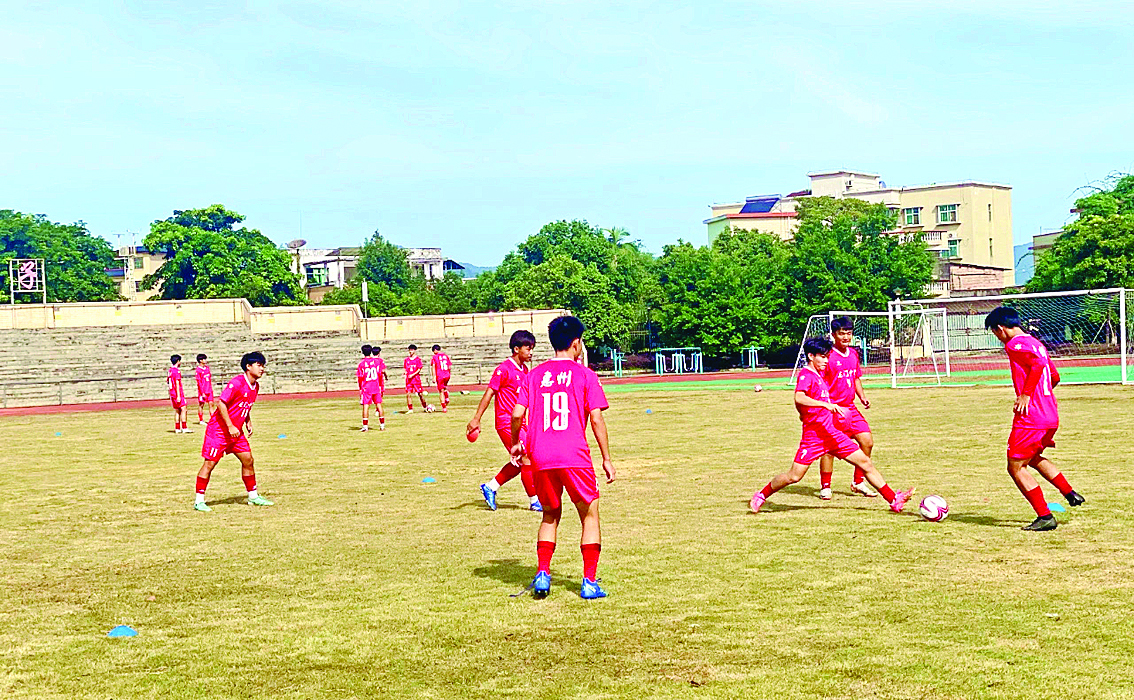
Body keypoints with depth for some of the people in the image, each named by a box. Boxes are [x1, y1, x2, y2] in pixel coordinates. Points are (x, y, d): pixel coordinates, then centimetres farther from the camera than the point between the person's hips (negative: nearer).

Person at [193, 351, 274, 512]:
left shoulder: (255, 386, 7)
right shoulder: (237, 383, -20)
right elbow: (221, 403, -22)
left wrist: (248, 422, 10)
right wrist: (230, 426, -23)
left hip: (236, 431, 8)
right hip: (219, 429, -8)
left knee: (248, 461, 7)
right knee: (210, 463, -5)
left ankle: (253, 496, 19)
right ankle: (199, 501, 1)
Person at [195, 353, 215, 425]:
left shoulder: (207, 368, 10)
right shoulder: (198, 370, -10)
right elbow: (199, 382, -12)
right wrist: (202, 393, -14)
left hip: (209, 390, 6)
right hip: (202, 391, -6)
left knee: (211, 404, 3)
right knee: (201, 405, 3)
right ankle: (201, 420, 9)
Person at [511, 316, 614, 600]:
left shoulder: (534, 375, 9)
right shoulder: (584, 375, 0)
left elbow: (517, 414, 2)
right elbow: (596, 419, -4)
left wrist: (516, 443, 19)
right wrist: (607, 458, 2)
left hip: (540, 458, 3)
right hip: (574, 456, -3)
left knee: (550, 516, 20)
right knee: (590, 516, 10)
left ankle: (543, 574, 6)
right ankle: (590, 581, 5)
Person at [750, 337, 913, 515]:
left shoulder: (819, 374, 15)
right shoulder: (806, 375, -12)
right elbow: (799, 398, -31)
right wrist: (826, 405, -38)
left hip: (831, 433, 8)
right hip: (814, 434, -8)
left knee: (865, 462, 4)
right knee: (794, 476, -7)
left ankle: (894, 500, 9)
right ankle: (761, 495, 15)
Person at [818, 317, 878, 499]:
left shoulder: (853, 354, 10)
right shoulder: (829, 357, -12)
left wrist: (862, 396, 10)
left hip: (849, 407, 7)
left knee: (867, 441, 2)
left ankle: (858, 482, 16)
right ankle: (825, 487, 10)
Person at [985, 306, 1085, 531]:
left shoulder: (1015, 344, -10)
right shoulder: (1035, 343, 17)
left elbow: (1039, 363, -27)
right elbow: (1054, 377, 22)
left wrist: (1026, 394, -23)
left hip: (1030, 419, -10)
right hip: (1051, 417, 10)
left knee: (1015, 468, 1)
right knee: (1033, 458, 31)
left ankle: (1045, 516, -1)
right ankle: (1070, 494, 25)